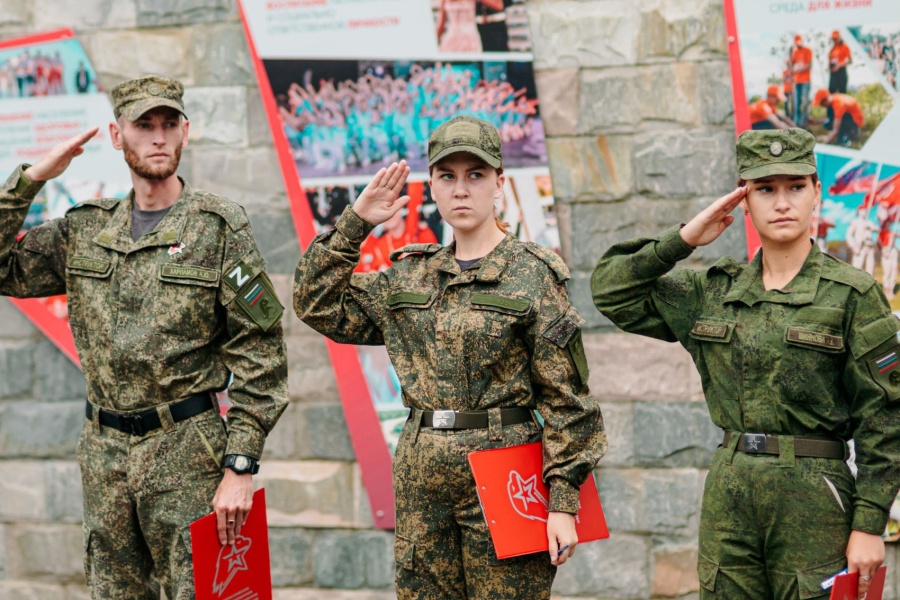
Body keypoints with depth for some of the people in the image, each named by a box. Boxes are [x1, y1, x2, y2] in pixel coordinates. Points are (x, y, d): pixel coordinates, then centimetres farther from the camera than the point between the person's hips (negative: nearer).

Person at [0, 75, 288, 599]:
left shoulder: (220, 229, -5)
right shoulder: (85, 231, 9)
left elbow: (262, 358, -7)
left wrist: (241, 466, -13)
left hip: (187, 455, -5)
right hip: (103, 454, 5)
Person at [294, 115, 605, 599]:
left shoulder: (533, 275, -3)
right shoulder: (410, 277, 11)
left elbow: (566, 397, -6)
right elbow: (318, 305, 13)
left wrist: (564, 502, -11)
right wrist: (356, 222, 6)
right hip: (421, 484, 5)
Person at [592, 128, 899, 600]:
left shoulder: (852, 294, -4)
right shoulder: (713, 291, 9)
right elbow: (611, 289, 13)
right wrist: (685, 238, 3)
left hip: (812, 499, -4)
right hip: (728, 494, 4)